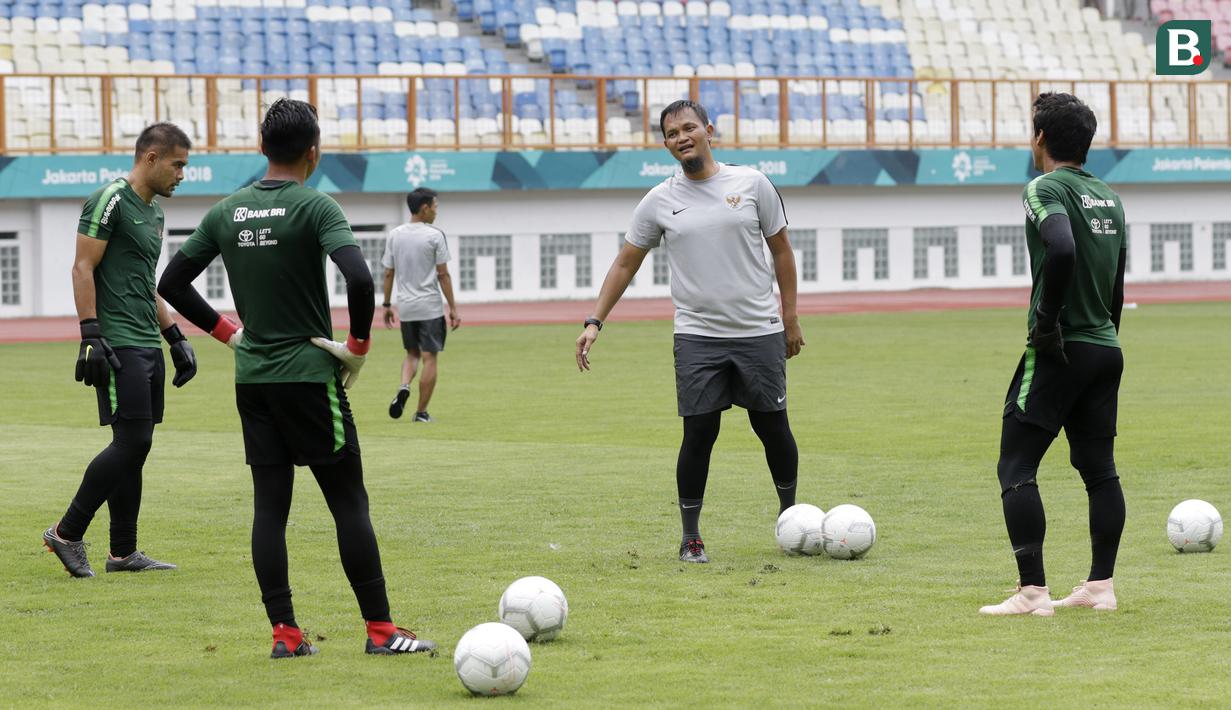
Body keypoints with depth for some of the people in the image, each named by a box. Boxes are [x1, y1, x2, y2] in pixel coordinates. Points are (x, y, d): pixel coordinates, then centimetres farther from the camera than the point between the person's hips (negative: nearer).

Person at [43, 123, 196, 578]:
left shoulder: (153, 211, 19)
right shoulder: (111, 201, -10)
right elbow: (83, 269, -14)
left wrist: (175, 337, 24)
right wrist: (90, 335, -20)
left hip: (147, 345, 9)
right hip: (118, 346, -9)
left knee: (135, 447, 8)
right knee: (131, 442, -12)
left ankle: (123, 553, 12)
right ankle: (67, 534, -3)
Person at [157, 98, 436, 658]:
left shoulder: (227, 213, 6)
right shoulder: (315, 208, -12)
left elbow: (172, 283, 11)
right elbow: (359, 278, -26)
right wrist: (358, 344, -12)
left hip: (252, 378, 5)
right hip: (309, 376, -5)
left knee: (270, 504, 6)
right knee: (349, 503, 0)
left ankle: (284, 633, 5)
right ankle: (380, 629, 1)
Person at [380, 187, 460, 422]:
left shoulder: (395, 235, 4)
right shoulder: (434, 235, -8)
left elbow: (388, 273, 7)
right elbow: (443, 275, -8)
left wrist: (387, 305, 16)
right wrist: (453, 308, -4)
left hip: (405, 306, 5)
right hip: (430, 307, -5)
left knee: (412, 353, 20)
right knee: (429, 357, 3)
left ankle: (404, 387, -7)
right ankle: (421, 412, 3)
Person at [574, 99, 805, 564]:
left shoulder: (752, 184, 2)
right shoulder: (659, 202, 3)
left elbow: (781, 250, 9)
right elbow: (625, 264, 9)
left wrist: (791, 319, 7)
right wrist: (594, 322, 1)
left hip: (760, 332, 0)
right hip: (697, 335, 0)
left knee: (773, 427, 6)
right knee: (699, 434, -4)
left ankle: (790, 512, 28)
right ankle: (690, 537, 6)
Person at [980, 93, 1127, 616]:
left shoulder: (1046, 189, -11)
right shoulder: (1109, 199, 14)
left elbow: (1062, 249, -29)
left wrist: (1046, 318, -19)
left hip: (1057, 351, -8)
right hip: (1106, 348, 8)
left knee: (1016, 468, -4)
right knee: (1099, 469, 11)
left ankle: (1032, 591, -10)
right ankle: (1100, 585, 12)